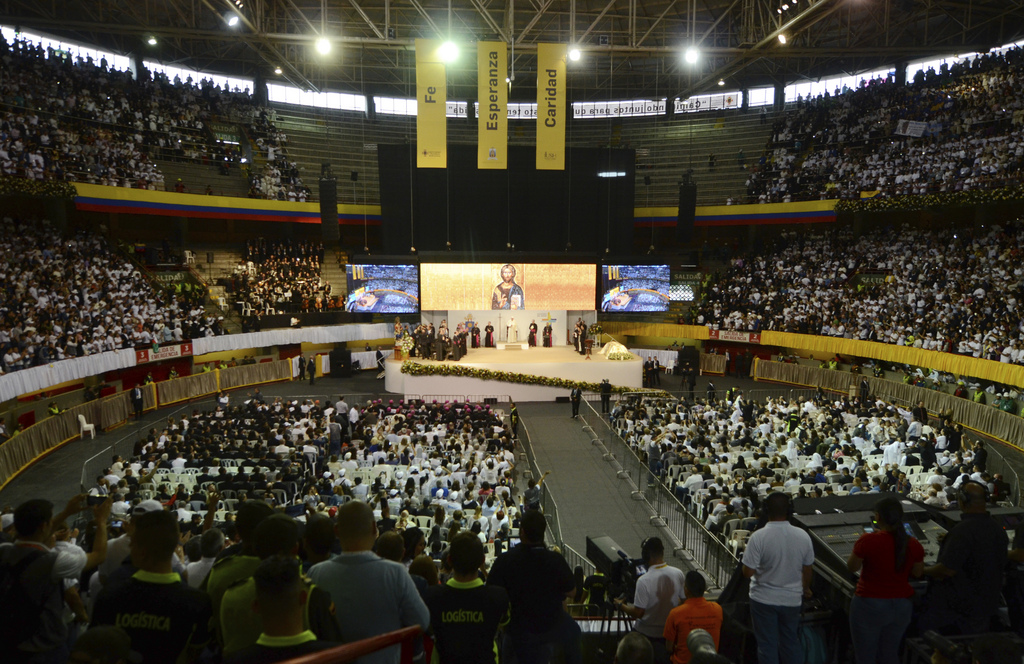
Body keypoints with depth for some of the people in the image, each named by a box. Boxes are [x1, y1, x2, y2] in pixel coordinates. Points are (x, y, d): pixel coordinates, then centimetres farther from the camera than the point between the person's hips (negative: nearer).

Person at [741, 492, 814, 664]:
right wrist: (805, 588, 23)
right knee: (791, 642, 20)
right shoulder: (803, 536, -9)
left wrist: (747, 554, 2)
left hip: (764, 599, -3)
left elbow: (748, 572, -18)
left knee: (767, 645, 10)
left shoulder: (758, 537, -21)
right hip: (792, 599, 3)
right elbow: (808, 569, 4)